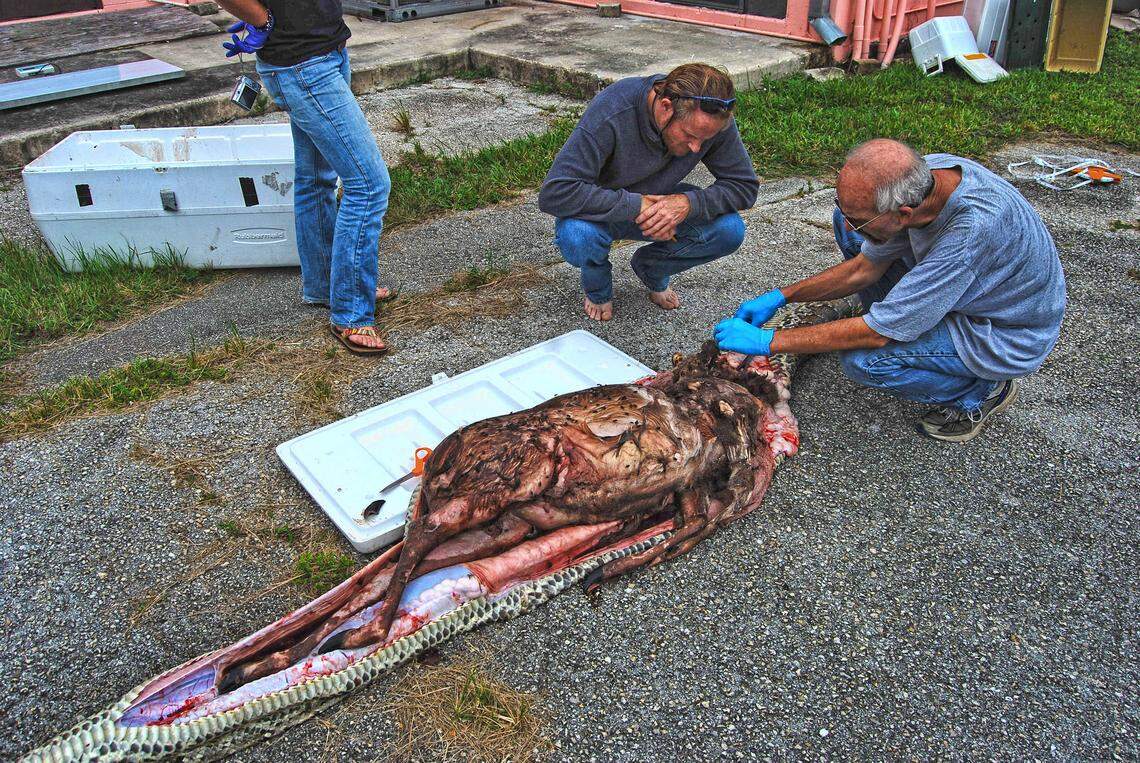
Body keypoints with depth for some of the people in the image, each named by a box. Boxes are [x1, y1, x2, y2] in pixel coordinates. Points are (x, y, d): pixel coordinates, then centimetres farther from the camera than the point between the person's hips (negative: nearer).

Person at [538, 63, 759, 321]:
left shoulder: (714, 119, -23)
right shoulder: (611, 113, -35)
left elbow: (744, 186, -13)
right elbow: (554, 193, -37)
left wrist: (689, 203, -31)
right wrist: (636, 205, -38)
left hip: (659, 204, 4)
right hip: (604, 211, -3)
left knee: (729, 230, -21)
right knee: (577, 238, -38)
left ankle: (652, 269, 9)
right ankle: (597, 286, 1)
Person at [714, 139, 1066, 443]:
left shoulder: (974, 229, -41)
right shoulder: (920, 174, -18)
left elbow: (875, 333, -34)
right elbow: (864, 268, -2)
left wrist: (767, 341, -28)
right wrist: (779, 297, -6)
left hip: (1008, 337, -7)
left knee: (863, 358, -28)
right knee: (849, 227, -1)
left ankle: (982, 392, -2)